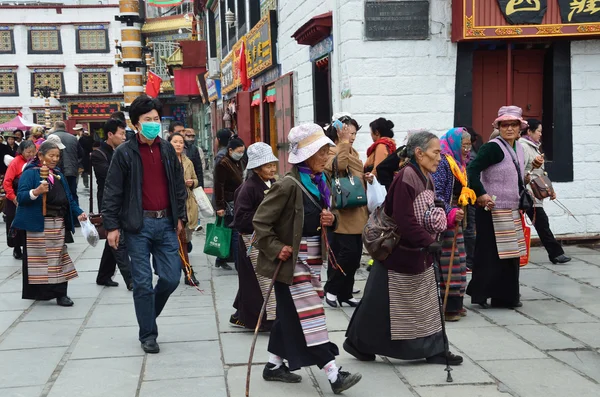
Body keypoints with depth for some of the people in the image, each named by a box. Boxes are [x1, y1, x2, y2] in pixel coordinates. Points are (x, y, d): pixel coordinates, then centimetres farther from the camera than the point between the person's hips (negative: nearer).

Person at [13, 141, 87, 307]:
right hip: (38, 226, -6)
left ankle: (60, 293, 8)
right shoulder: (30, 173, -5)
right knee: (39, 260, -3)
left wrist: (78, 212, 7)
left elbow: (68, 198, 21)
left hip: (59, 225, 6)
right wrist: (36, 192, -32)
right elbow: (20, 197, -15)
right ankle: (39, 292, 5)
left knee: (58, 259, 5)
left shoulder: (58, 175, 17)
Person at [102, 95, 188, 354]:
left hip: (166, 223, 4)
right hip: (138, 225, -4)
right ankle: (148, 334, 13)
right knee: (143, 282, 1)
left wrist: (180, 216, 14)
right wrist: (112, 225, -8)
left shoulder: (167, 150, 9)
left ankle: (148, 314, 30)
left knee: (171, 277, 3)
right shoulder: (124, 153, -5)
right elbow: (112, 192, -4)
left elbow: (178, 185, 16)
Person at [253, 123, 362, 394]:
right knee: (311, 314, -7)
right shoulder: (289, 185, -20)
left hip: (313, 257, 9)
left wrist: (331, 219, -1)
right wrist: (275, 248, -21)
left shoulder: (320, 182, 7)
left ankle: (274, 365, 27)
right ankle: (334, 375, -7)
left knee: (291, 313, 15)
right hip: (292, 259, -9)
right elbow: (260, 221, -18)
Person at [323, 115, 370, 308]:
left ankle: (345, 293, 18)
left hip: (357, 212, 9)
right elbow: (339, 165, -29)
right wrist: (344, 142, -23)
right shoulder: (331, 151, -7)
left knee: (355, 255, 9)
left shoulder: (353, 152, 20)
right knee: (347, 253, -13)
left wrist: (366, 178, 10)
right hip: (341, 213, -9)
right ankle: (331, 289, 4)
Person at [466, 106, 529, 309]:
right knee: (490, 254, -4)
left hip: (511, 211, 8)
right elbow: (472, 169, -23)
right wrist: (481, 194, -28)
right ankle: (480, 294, 7)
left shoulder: (519, 148, 12)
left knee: (510, 254, 12)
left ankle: (506, 296, 20)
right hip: (493, 211, -8)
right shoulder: (493, 147, -14)